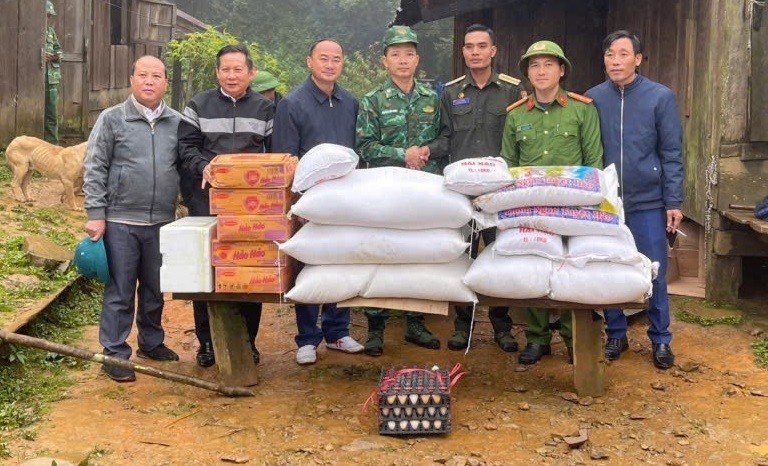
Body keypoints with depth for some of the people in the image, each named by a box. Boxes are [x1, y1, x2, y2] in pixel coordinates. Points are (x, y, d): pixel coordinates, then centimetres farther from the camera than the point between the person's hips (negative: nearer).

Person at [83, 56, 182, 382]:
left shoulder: (177, 122, 6)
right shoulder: (112, 119, -1)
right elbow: (94, 169, -2)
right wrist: (95, 215, -7)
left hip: (162, 222, 3)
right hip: (121, 221, -3)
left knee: (155, 290, 15)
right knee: (119, 292, 2)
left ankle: (151, 343, 32)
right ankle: (114, 355, 11)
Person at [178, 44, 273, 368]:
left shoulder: (264, 109, 10)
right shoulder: (199, 105, 6)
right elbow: (186, 146, 2)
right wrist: (203, 167, -16)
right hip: (207, 200, -1)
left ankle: (247, 340, 16)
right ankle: (206, 341, 14)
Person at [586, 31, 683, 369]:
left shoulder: (660, 97, -3)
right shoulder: (593, 98, 1)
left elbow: (672, 154, -3)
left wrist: (674, 202, -6)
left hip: (648, 202, -2)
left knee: (654, 274, 5)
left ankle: (661, 340, 19)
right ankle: (615, 334, 24)